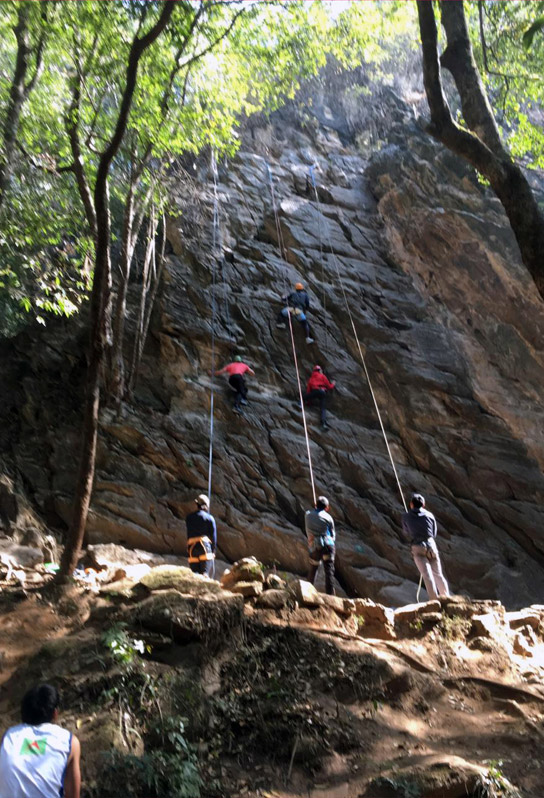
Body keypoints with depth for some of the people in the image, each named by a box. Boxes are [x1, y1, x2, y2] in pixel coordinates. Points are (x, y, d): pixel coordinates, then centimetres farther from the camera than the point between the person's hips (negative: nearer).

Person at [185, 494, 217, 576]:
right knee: (205, 573, -6)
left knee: (194, 573, 5)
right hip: (205, 546, -3)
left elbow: (188, 533, 17)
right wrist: (213, 551, 12)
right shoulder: (209, 518, 5)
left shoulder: (189, 518, 15)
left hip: (191, 548, 3)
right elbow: (213, 536, 5)